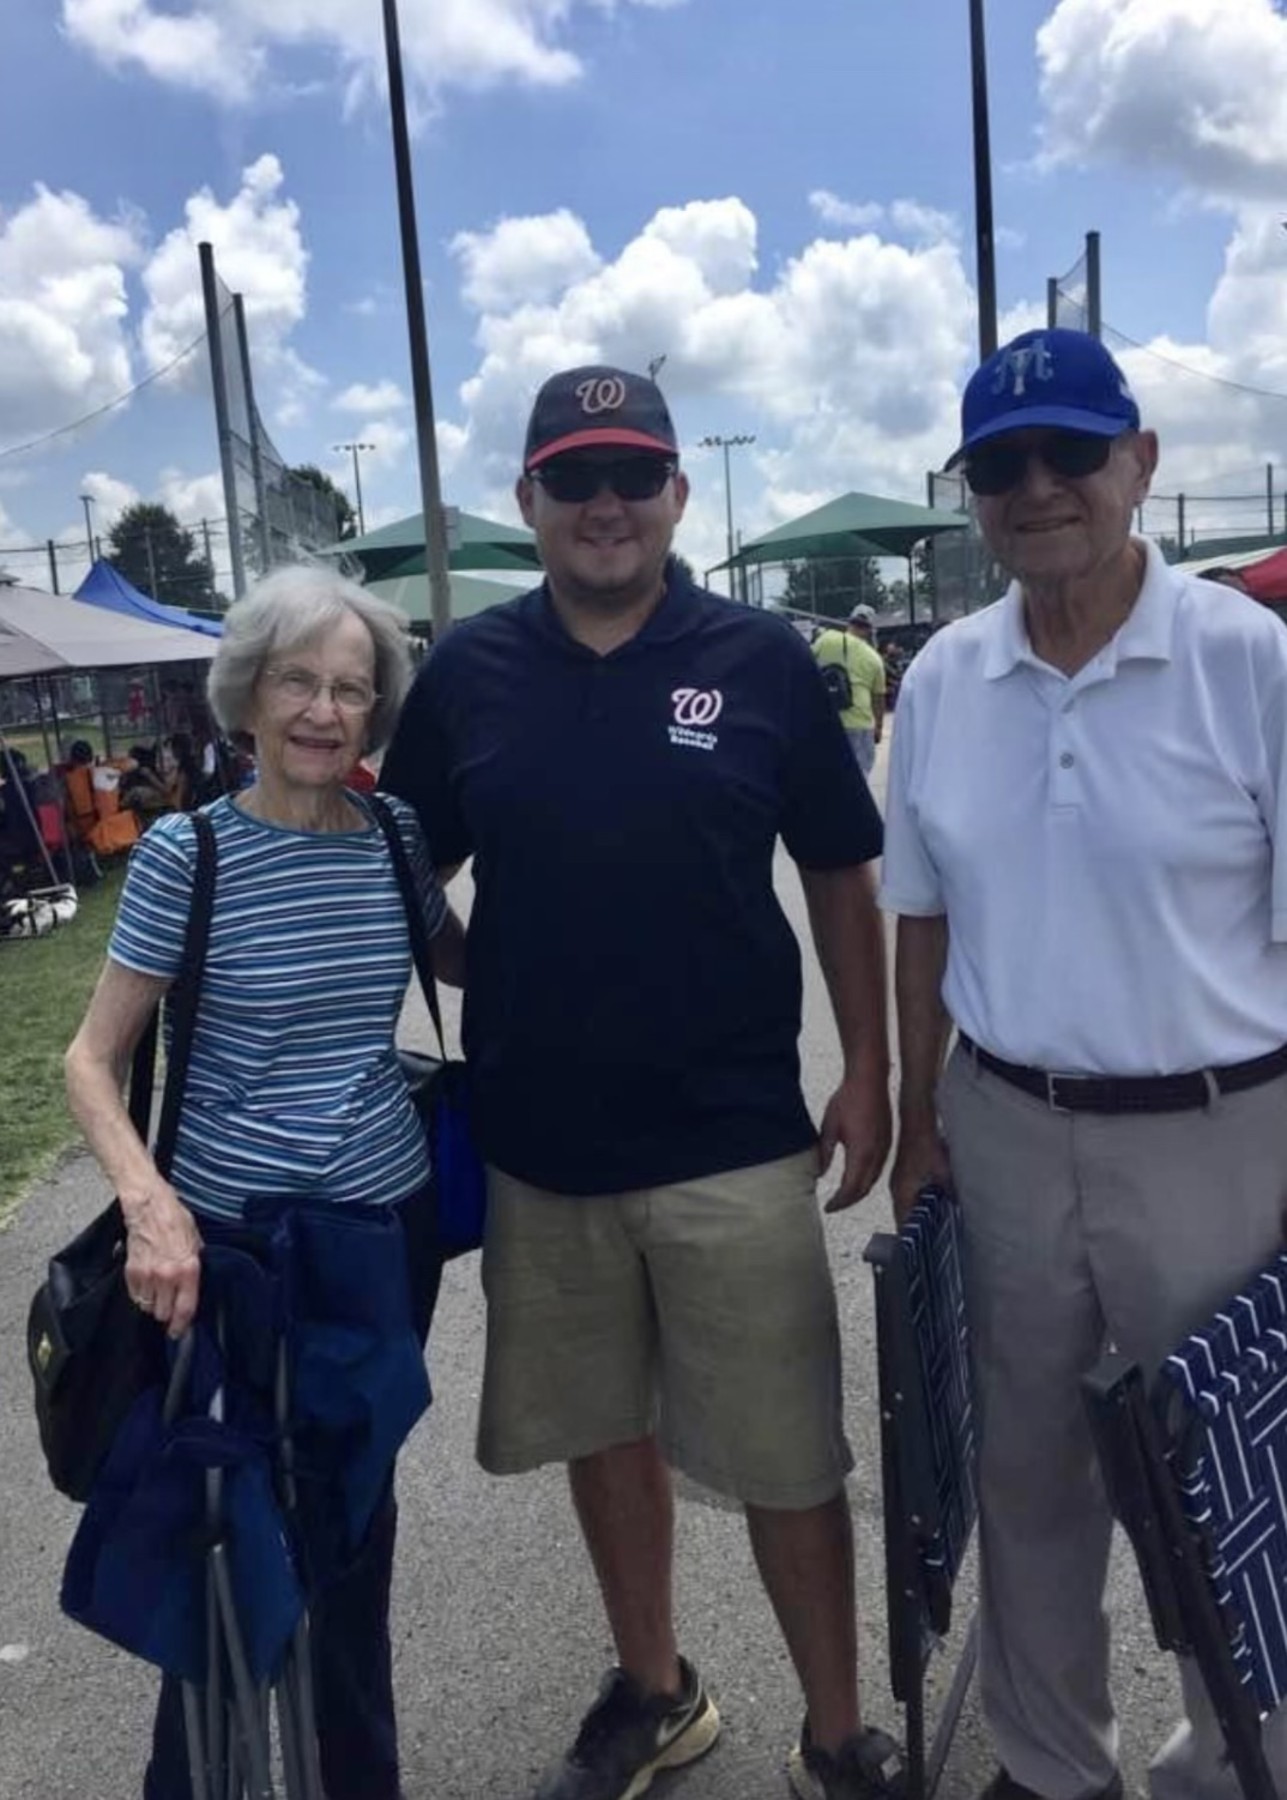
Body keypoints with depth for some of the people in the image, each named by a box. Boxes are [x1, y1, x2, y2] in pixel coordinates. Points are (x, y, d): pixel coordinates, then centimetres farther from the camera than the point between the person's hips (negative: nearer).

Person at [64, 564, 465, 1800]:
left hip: (387, 1221, 3)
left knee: (357, 1502, 18)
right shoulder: (187, 853, -12)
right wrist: (150, 1206, -26)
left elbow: (463, 964, 18)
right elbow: (90, 1062, -11)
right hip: (230, 1233, -3)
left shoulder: (396, 836, -2)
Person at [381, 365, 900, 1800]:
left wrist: (867, 1074, -1)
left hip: (733, 1141, -2)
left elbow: (839, 878, 2)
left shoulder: (760, 660, -3)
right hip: (538, 1142, 3)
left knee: (787, 1457, 7)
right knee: (604, 1429, 18)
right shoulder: (468, 672, 1)